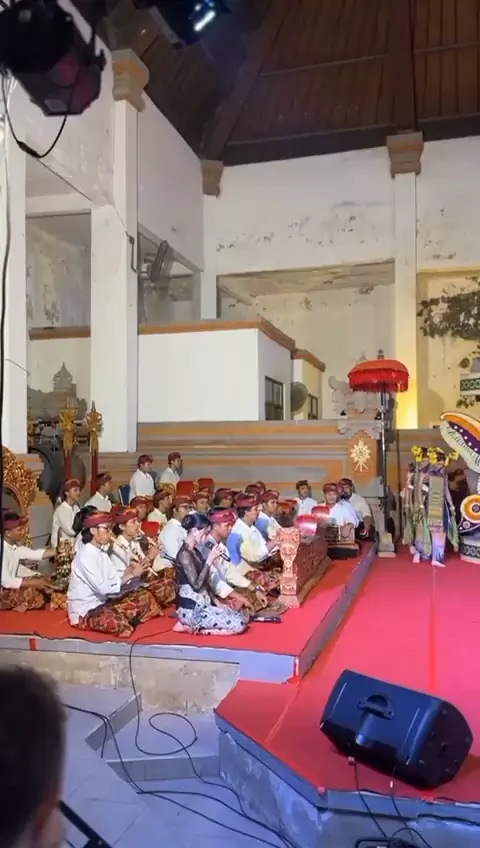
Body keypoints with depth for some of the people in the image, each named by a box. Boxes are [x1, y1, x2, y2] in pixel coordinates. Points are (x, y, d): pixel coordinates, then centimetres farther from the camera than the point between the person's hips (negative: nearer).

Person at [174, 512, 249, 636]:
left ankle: (195, 625, 4)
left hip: (202, 604, 10)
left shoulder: (196, 551, 13)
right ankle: (195, 627, -5)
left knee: (243, 616, 5)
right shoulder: (185, 554, -15)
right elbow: (196, 585, -21)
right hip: (191, 609, -10)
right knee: (239, 624, -18)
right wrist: (210, 560, -17)